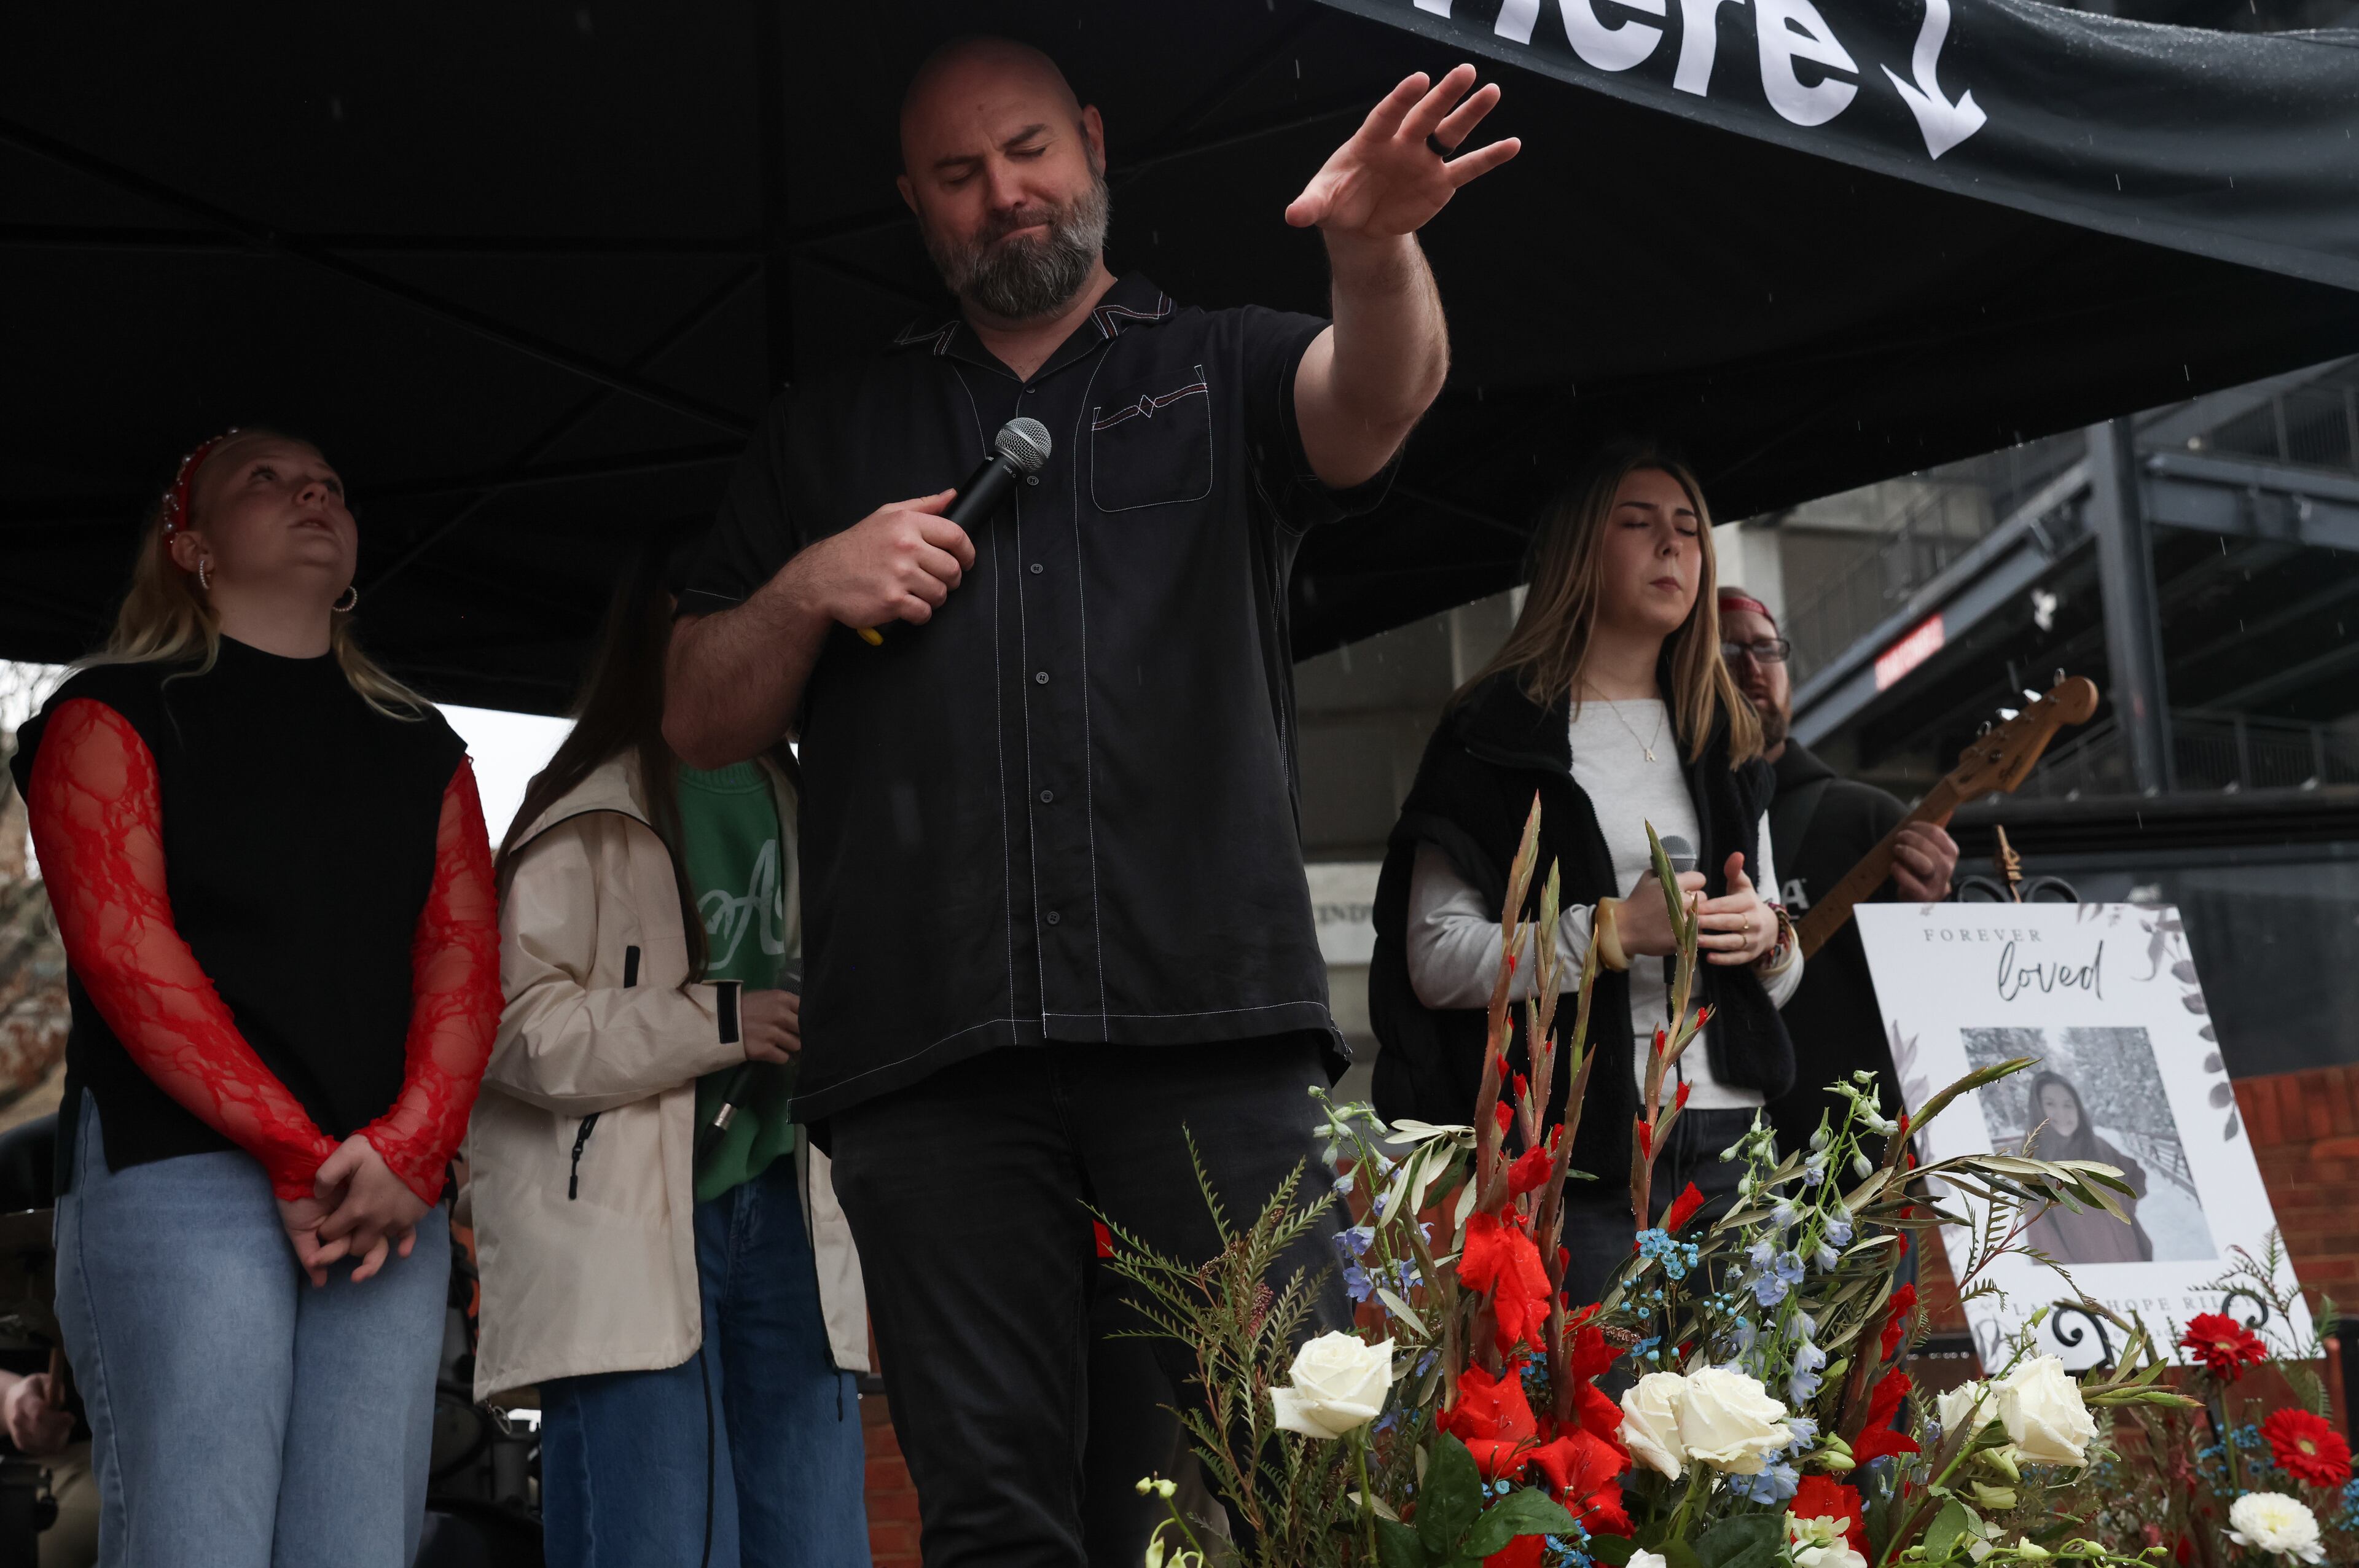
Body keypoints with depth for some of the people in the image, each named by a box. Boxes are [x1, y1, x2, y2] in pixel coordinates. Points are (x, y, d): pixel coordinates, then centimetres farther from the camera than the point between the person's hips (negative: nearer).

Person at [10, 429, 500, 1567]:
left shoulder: (420, 748, 22)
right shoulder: (114, 713, 8)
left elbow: (466, 955, 11)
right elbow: (124, 950, -5)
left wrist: (411, 1149, -8)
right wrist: (297, 1155, -12)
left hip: (389, 1195, 4)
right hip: (177, 1169, -4)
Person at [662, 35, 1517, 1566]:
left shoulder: (1223, 368, 17)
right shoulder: (831, 432, 22)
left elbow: (1375, 403, -6)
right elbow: (702, 721, 21)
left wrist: (1377, 248, -28)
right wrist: (809, 589, 1)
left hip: (1206, 1021, -1)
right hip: (926, 1040, 2)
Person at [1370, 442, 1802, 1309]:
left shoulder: (1722, 741, 18)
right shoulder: (1498, 733, 0)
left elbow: (1780, 977, 21)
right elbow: (1435, 959, -9)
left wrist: (1768, 937, -1)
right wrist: (1613, 932, -16)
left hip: (1727, 1143, 5)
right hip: (1576, 1148, -5)